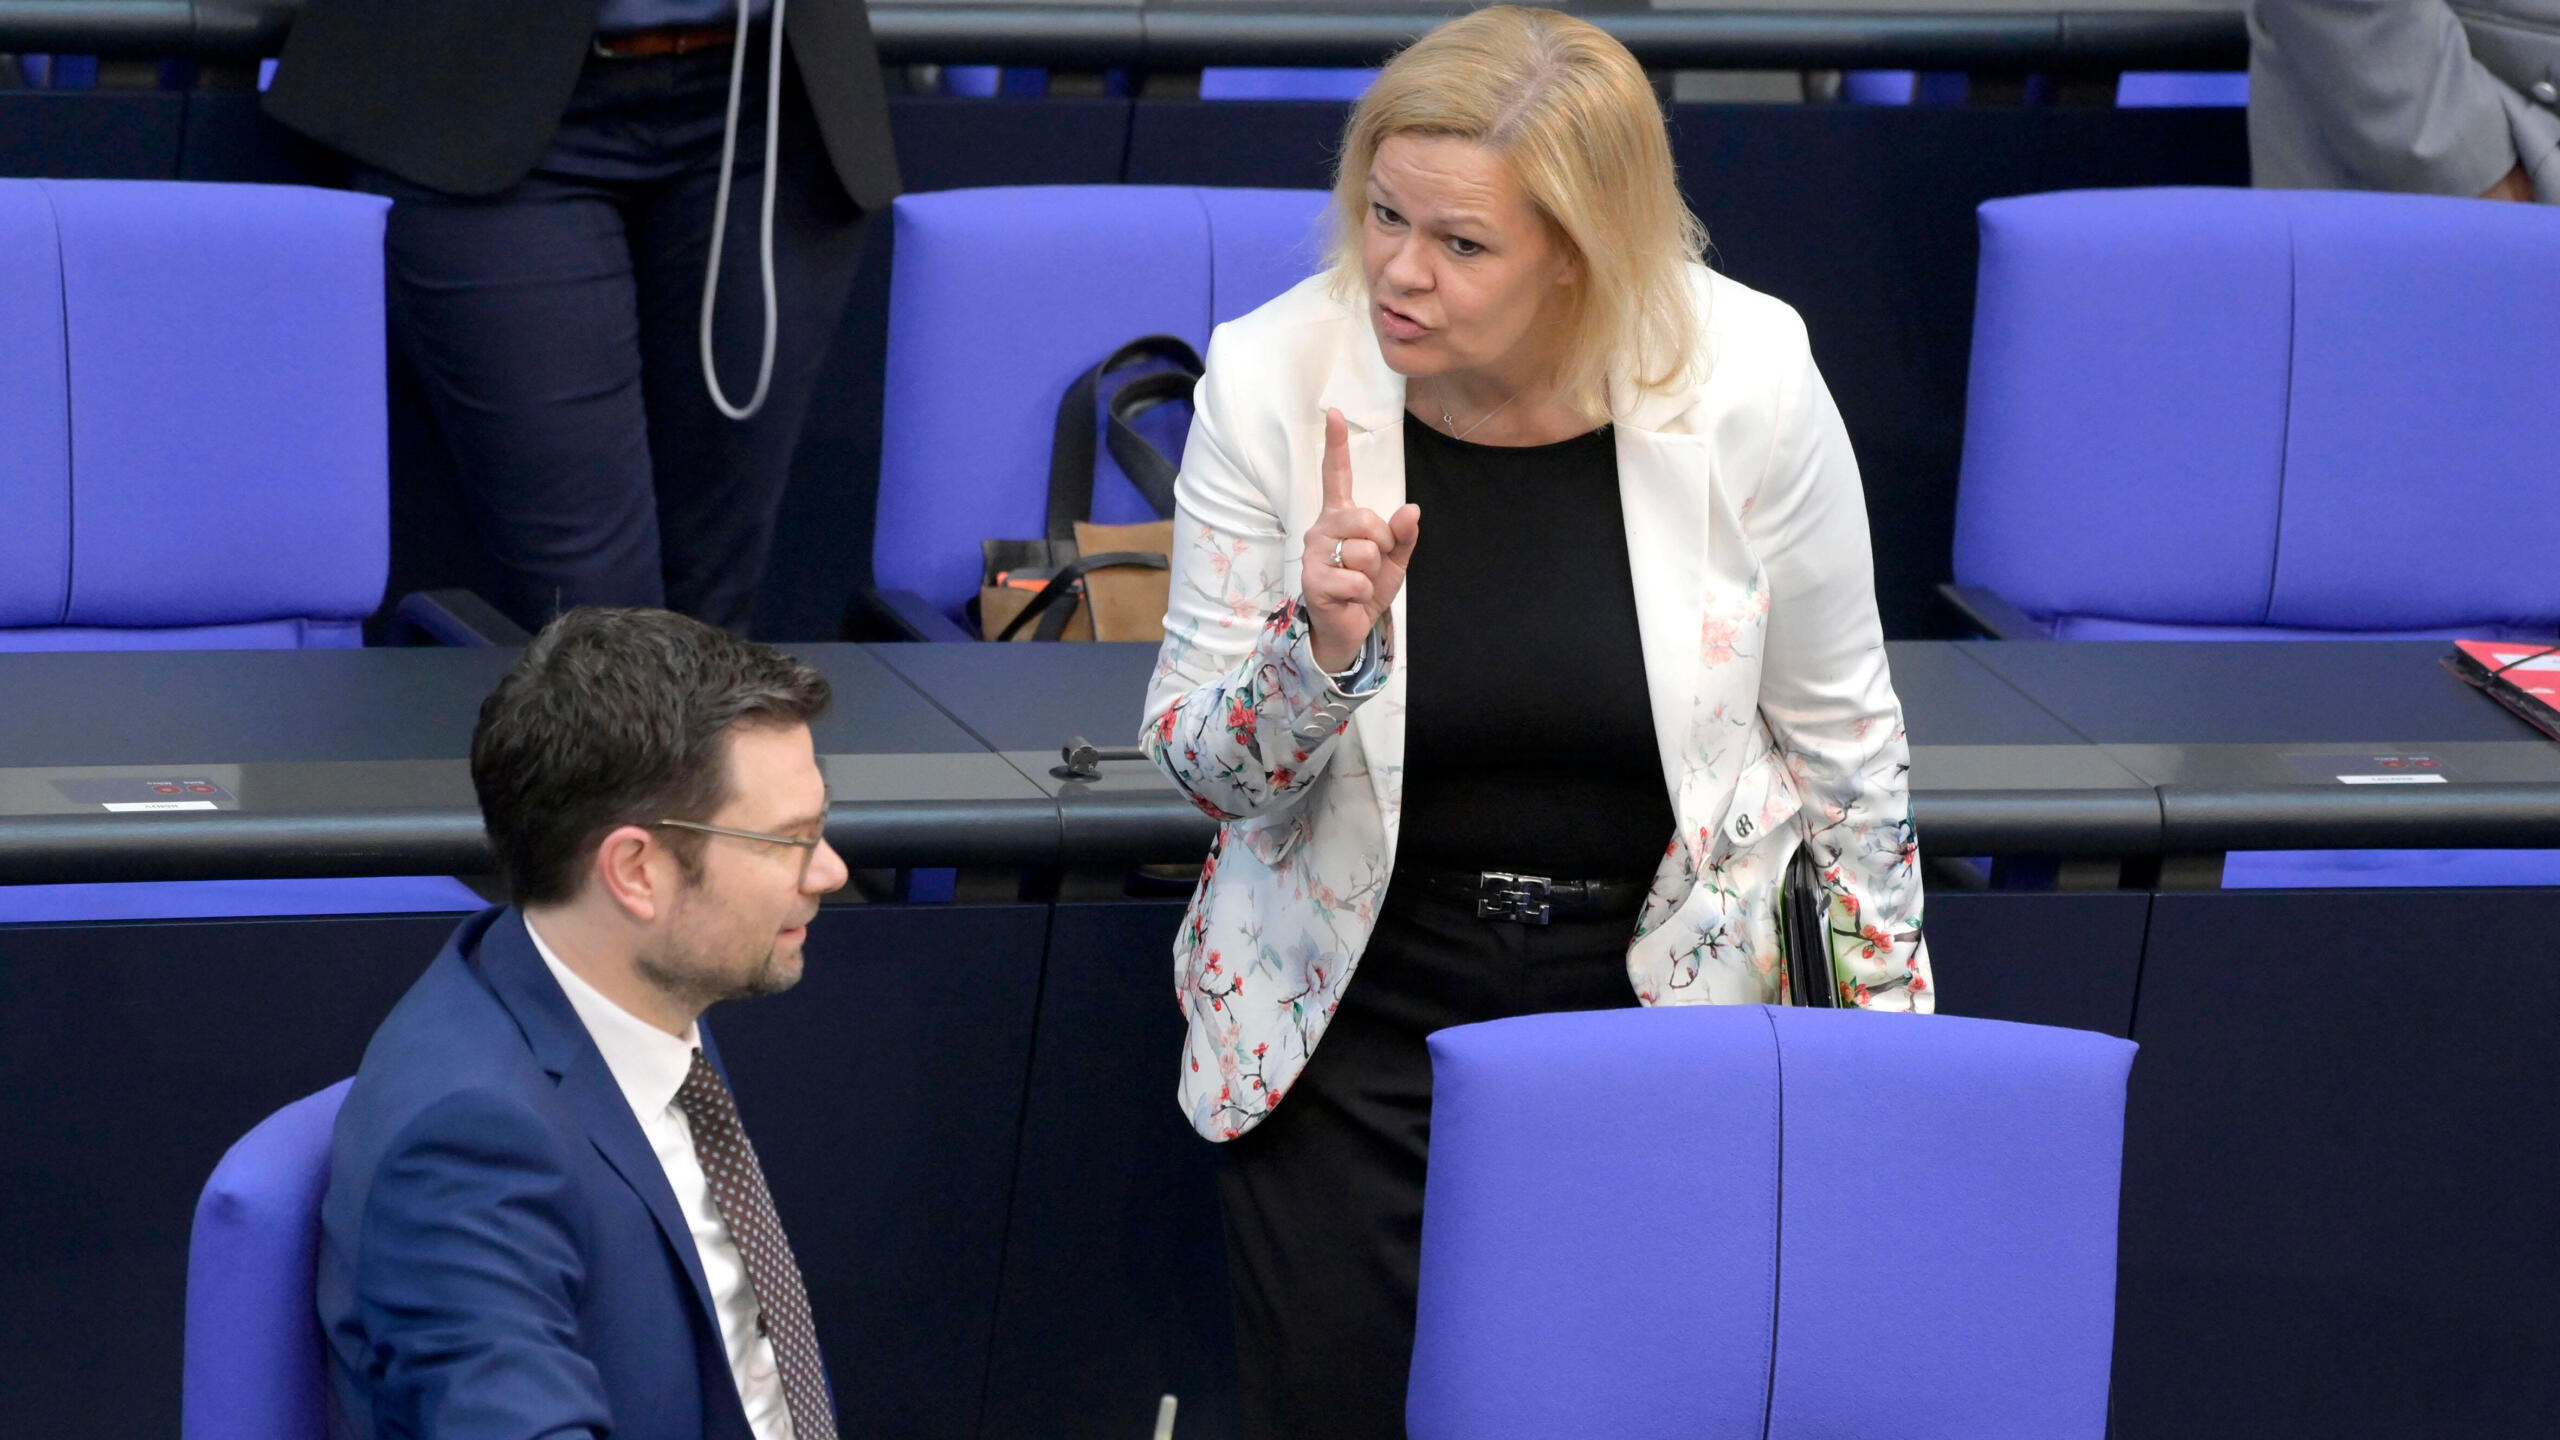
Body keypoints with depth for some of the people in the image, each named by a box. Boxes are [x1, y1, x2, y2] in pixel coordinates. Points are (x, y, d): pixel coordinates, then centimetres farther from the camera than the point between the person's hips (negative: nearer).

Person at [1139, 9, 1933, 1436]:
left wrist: (1889, 1030, 7)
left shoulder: (1747, 380, -13)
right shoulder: (1275, 380, -12)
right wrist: (1324, 648, -26)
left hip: (1663, 996, 0)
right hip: (1361, 1014, 1)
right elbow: (1205, 768, -5)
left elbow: (1840, 732, 2)